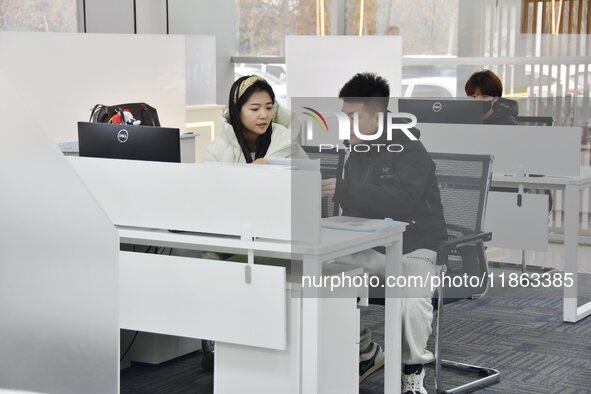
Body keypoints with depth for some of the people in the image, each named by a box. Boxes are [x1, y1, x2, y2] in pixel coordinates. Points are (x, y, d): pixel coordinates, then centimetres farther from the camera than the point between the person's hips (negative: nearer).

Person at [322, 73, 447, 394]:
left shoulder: (409, 150, -13)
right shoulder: (356, 155, 10)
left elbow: (403, 200, -31)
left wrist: (344, 191, -34)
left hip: (414, 248, -7)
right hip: (371, 247, 7)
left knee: (412, 300, -37)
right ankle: (366, 353, 8)